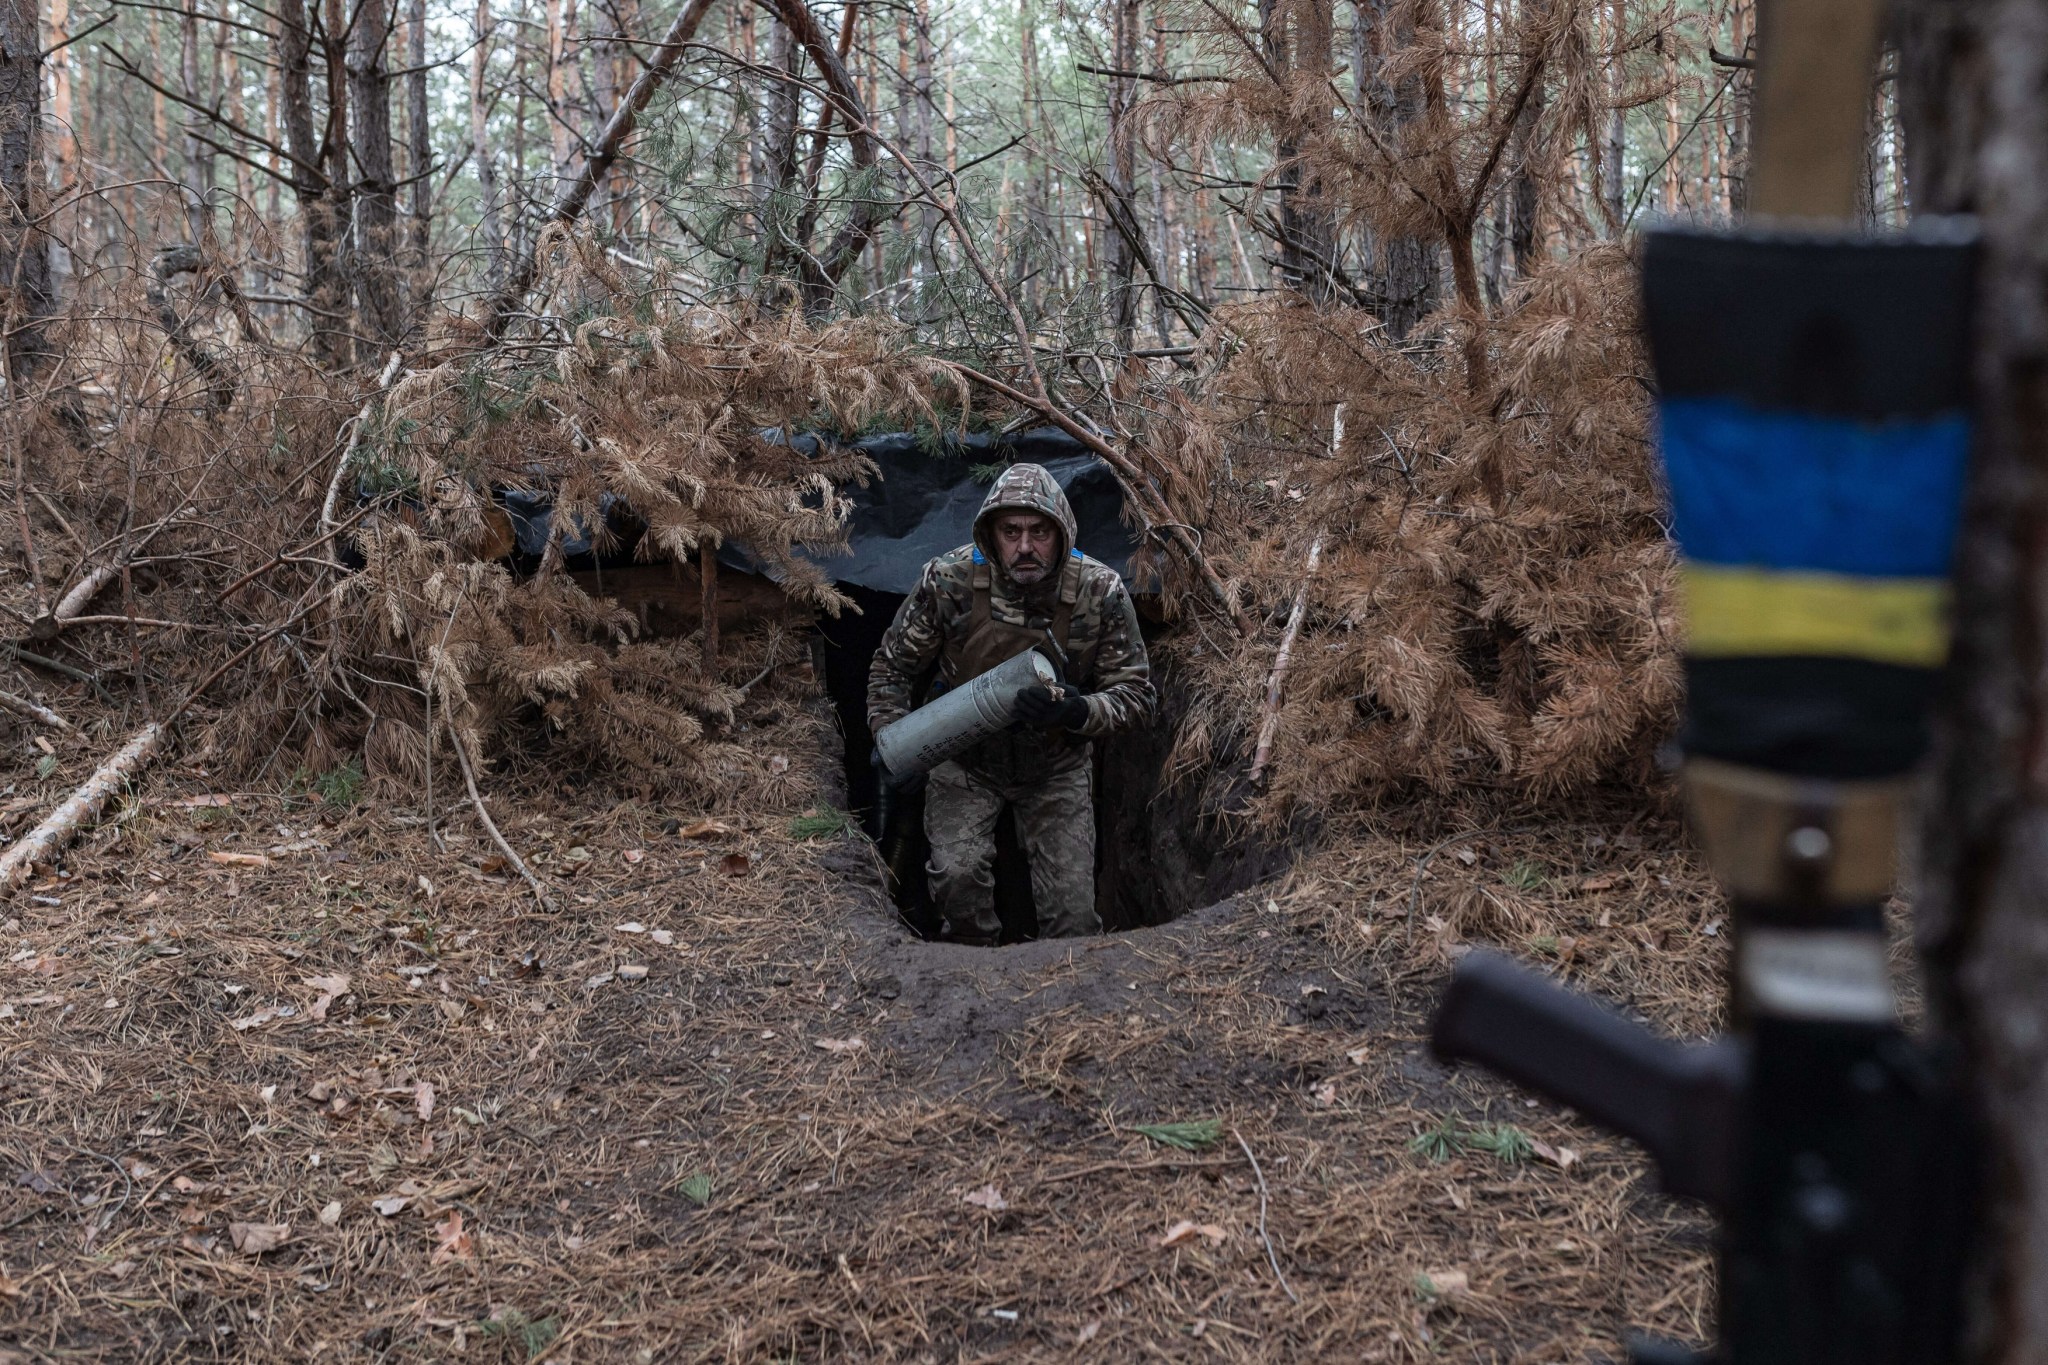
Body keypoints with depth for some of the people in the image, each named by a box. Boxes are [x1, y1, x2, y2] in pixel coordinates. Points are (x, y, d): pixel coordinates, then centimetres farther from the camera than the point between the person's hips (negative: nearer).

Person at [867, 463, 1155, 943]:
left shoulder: (1100, 592, -20)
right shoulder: (949, 579, -20)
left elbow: (1137, 696, -12)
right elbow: (893, 665, -3)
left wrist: (1079, 712, -32)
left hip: (1057, 766, 1)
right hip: (965, 759, 0)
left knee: (1072, 915, -5)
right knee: (958, 874, -23)